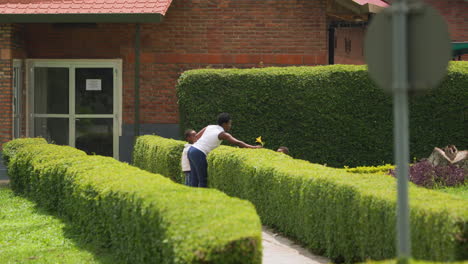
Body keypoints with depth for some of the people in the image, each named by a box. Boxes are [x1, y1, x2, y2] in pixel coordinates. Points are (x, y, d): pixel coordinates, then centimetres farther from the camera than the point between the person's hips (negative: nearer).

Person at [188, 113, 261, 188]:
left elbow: (197, 136, 19)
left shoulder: (209, 127, 14)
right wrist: (253, 147, -12)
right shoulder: (223, 134, -6)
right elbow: (237, 142, -13)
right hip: (199, 154, -8)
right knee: (203, 181, -1)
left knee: (194, 179, 12)